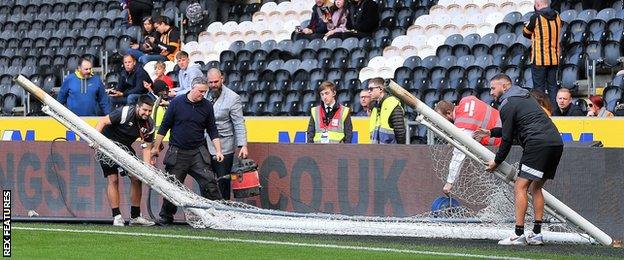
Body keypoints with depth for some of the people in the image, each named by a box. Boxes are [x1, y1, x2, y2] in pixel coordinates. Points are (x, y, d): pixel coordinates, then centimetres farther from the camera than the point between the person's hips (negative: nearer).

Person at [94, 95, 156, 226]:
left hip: (125, 148, 6)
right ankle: (117, 217, -9)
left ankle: (135, 216, 8)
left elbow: (146, 148, -5)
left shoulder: (149, 124, -8)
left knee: (136, 178, -1)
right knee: (113, 179, -13)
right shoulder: (124, 113, -25)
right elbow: (103, 121, -24)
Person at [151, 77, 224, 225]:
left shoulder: (207, 106, 3)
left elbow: (212, 131, 9)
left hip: (198, 152, 1)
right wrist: (156, 147, 6)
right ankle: (165, 217, 19)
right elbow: (164, 126, 4)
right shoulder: (177, 103, -3)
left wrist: (218, 151, 1)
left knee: (209, 183, -9)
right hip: (177, 153, -1)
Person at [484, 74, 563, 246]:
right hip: (556, 143, 9)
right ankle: (536, 234, 11)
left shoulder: (507, 105, 0)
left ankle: (518, 235, -12)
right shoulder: (524, 97, 28)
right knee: (536, 187, 16)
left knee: (520, 187, -6)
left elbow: (507, 138, 1)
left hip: (538, 144, -9)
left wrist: (497, 162, 14)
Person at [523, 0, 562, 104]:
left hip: (539, 59, -5)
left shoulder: (536, 17, -12)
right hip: (554, 59, 5)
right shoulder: (557, 17, 5)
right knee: (552, 85, 10)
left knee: (539, 87, 0)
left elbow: (525, 33, 0)